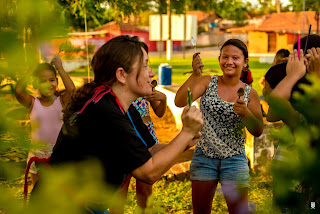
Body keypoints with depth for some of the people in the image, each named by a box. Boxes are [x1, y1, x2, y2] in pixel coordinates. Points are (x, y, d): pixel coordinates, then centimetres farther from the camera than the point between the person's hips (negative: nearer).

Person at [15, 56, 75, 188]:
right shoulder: (33, 103, -8)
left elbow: (71, 89, -27)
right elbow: (19, 91, -26)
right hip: (37, 153, 1)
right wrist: (29, 72, -17)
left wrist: (60, 68, -19)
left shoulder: (61, 101, -8)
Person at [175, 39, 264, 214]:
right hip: (204, 156, 1)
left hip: (234, 159, 0)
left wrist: (245, 113, -21)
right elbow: (180, 102, -15)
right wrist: (195, 75, -26)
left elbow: (258, 131, -2)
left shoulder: (249, 93, -1)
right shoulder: (208, 82, -2)